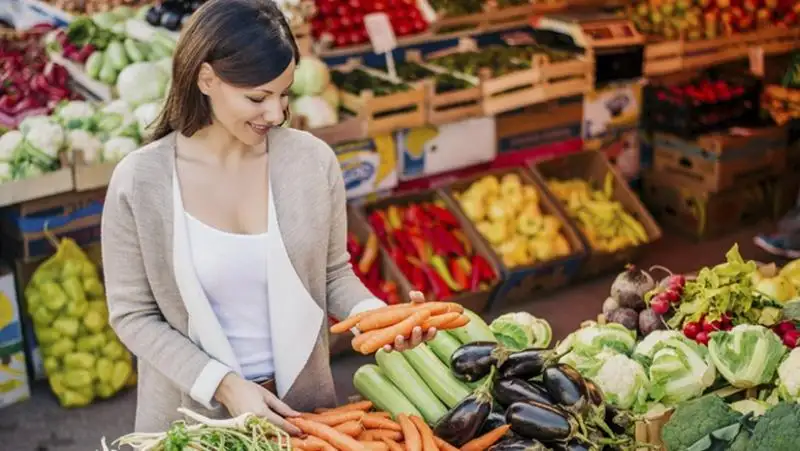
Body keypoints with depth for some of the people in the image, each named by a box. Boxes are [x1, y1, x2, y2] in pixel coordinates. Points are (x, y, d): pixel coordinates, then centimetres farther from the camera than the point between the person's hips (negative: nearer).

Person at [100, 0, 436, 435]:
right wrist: (223, 384, -18)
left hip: (300, 404, 2)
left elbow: (333, 273, 2)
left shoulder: (313, 160, -9)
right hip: (193, 412, -2)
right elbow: (133, 316, -9)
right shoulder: (139, 181, -15)